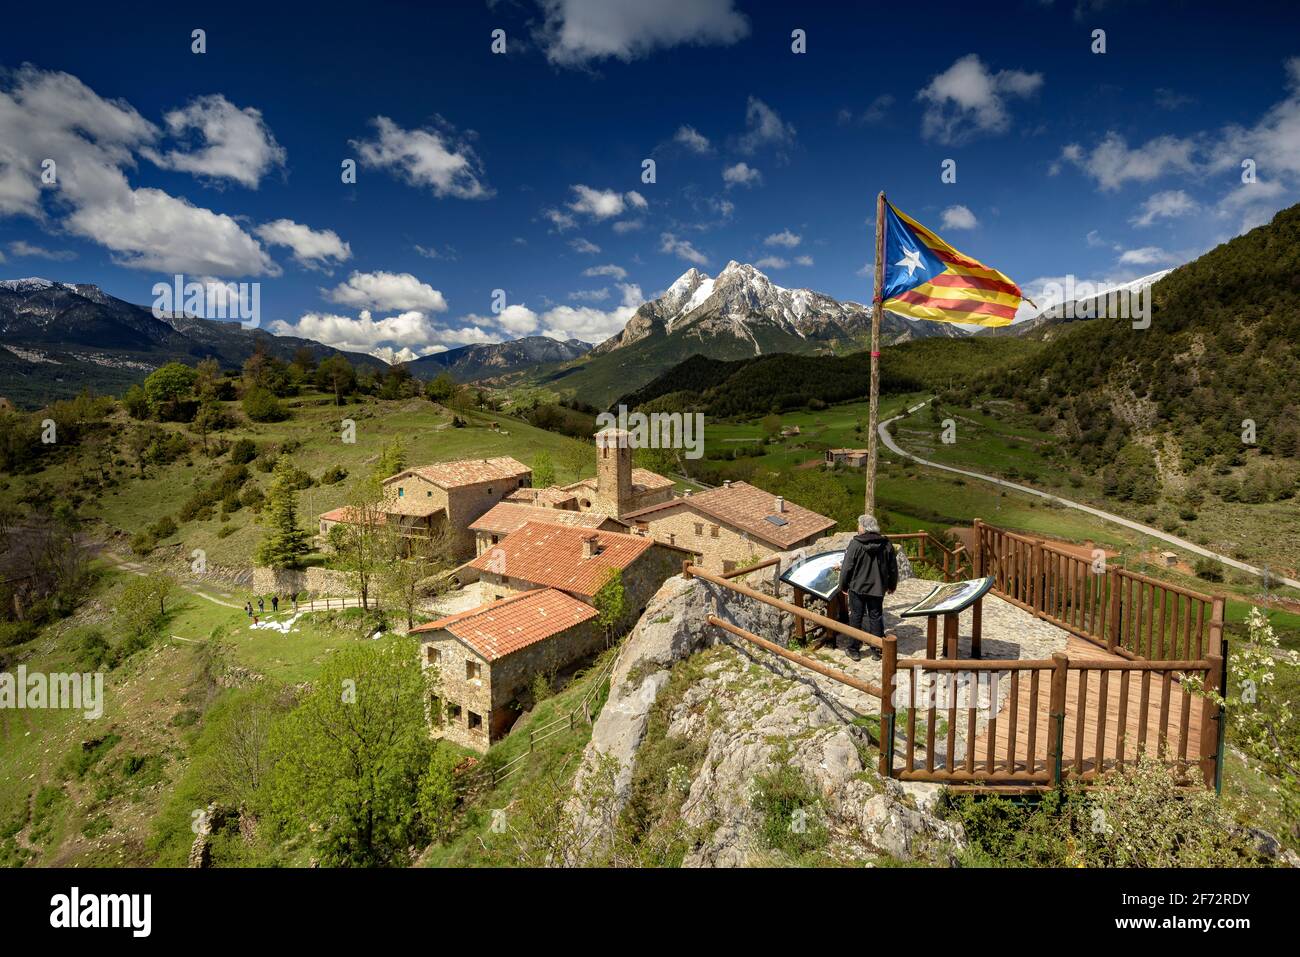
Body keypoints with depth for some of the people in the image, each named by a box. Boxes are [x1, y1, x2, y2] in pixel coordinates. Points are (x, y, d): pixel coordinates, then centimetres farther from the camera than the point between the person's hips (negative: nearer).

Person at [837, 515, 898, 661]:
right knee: (876, 617, 13)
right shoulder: (886, 544, -3)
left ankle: (855, 649, 14)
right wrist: (892, 585, 20)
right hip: (877, 588, 3)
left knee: (856, 617, 8)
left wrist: (843, 585, 1)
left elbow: (847, 568, -12)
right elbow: (893, 568, 7)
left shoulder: (855, 544, -16)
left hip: (857, 588, -3)